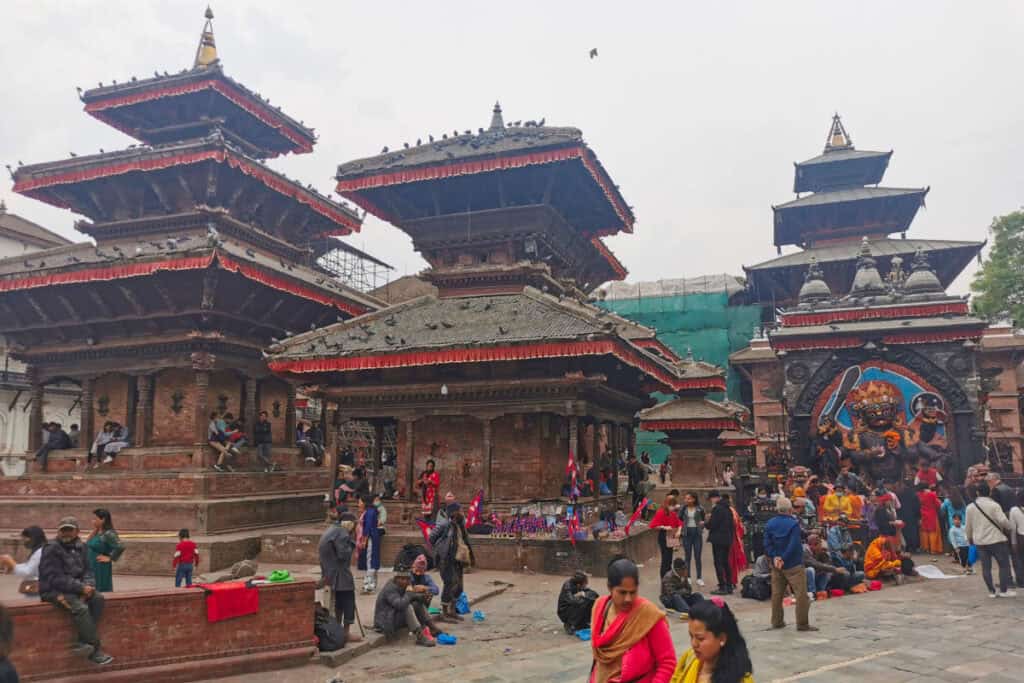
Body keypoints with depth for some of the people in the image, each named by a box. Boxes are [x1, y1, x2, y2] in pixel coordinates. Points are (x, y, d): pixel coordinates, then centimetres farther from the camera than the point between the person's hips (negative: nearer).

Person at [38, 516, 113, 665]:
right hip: (53, 590, -7)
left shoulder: (80, 547, 9)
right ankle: (95, 650, -20)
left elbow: (87, 571, 10)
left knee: (98, 598, -18)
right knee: (80, 608, -29)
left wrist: (88, 586, -12)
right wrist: (81, 587, -21)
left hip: (75, 588, 7)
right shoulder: (51, 549, -11)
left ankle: (82, 642, -16)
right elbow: (56, 578, -17)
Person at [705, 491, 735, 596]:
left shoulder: (717, 508, -15)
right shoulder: (728, 508, 12)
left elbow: (712, 524, -18)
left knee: (718, 563, -4)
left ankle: (722, 587, -5)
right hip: (727, 539, 9)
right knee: (725, 562, 16)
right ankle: (729, 586, 20)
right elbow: (730, 523, 16)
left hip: (718, 540, -9)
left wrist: (705, 523, 1)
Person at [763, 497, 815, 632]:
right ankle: (802, 624, 2)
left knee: (777, 593, 13)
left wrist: (775, 557, -9)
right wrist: (784, 559, -14)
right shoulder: (793, 523, -14)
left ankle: (777, 622, 21)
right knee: (801, 594, 1)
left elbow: (767, 544, -2)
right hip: (793, 565, -6)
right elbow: (794, 545, -20)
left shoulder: (770, 524, 3)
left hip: (776, 565, 6)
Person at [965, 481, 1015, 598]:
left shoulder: (970, 507, 3)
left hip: (980, 541, 4)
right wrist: (1008, 527, 7)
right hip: (997, 540, -3)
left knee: (986, 567, 8)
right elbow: (1003, 520, -15)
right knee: (1004, 565, 7)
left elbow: (968, 526, 9)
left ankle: (991, 591, 10)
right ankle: (1004, 590, 6)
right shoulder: (994, 505, -10)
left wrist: (970, 539, 22)